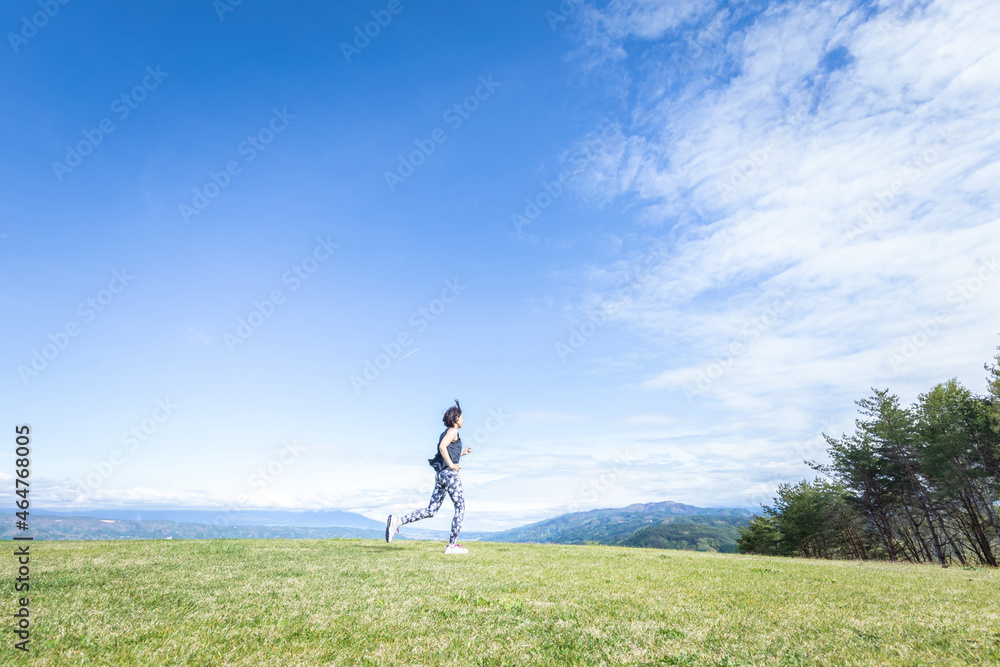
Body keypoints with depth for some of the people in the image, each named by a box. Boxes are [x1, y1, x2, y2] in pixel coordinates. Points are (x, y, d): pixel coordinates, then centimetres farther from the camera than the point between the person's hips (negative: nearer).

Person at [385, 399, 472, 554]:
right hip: (450, 473, -9)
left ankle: (397, 521, -3)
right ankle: (452, 545, 3)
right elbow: (442, 447, -22)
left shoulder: (446, 433, 23)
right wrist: (451, 465, -19)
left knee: (431, 510, 6)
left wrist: (462, 453, 26)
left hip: (440, 474, 9)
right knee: (460, 508, 2)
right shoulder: (452, 431, -5)